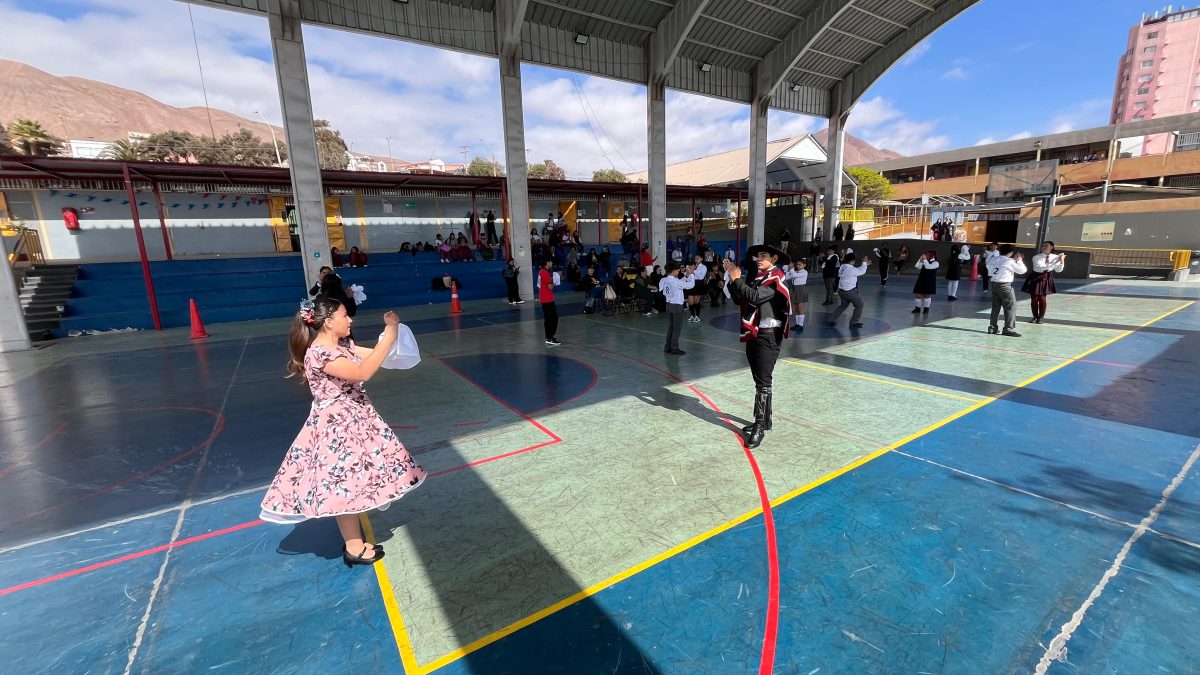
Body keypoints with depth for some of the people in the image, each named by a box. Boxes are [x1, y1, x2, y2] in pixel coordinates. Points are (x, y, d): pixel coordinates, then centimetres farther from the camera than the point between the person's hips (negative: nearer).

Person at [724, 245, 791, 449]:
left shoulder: (776, 279, -10)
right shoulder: (758, 278, 15)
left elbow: (754, 297, -23)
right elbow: (739, 299, 11)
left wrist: (737, 279, -14)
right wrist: (732, 278, 0)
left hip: (768, 336, -9)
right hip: (753, 334, 9)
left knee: (763, 382, -8)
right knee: (759, 380, 14)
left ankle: (760, 427, -4)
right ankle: (763, 421, 24)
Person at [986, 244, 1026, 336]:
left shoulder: (994, 259, 5)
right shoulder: (1010, 261, -11)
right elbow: (1022, 270, -3)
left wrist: (1014, 260, 17)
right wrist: (1019, 260, 9)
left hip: (994, 284, 6)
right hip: (1005, 285, -6)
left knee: (995, 307, 13)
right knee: (1010, 307, 0)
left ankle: (992, 327, 14)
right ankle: (1009, 329, -1)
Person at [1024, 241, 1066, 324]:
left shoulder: (1055, 257, -2)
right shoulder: (1036, 257, -11)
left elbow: (1058, 270, 2)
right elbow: (1040, 267, -25)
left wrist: (1062, 261, -13)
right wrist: (1054, 262, -26)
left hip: (1046, 279, 1)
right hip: (1036, 278, -1)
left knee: (1042, 298, 2)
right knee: (1034, 298, 3)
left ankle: (1041, 317, 17)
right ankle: (1035, 316, 19)